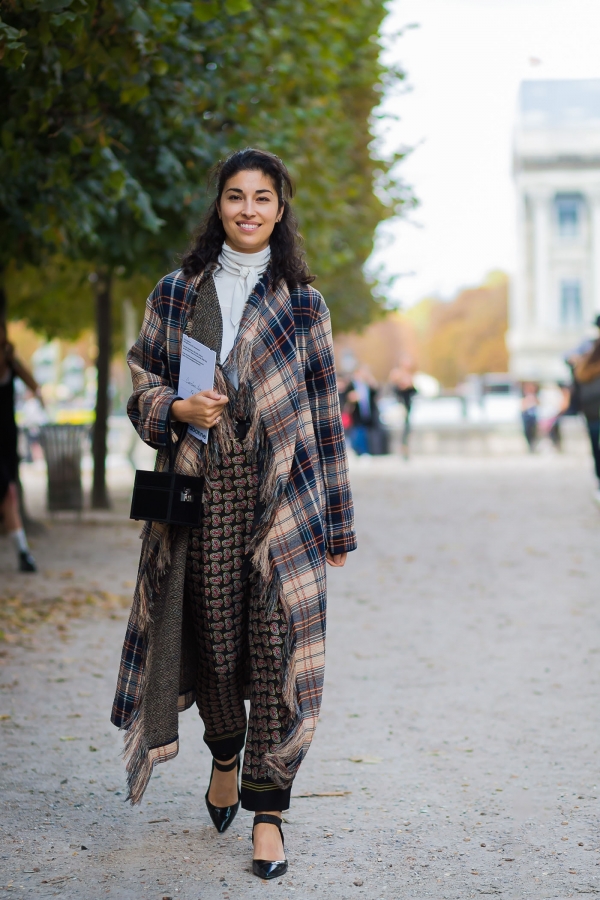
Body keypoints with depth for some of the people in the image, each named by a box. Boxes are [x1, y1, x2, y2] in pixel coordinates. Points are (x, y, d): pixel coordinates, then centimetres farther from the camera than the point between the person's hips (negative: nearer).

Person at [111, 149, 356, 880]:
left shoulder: (302, 304, 9)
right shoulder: (176, 294, 10)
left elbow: (325, 413, 9)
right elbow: (143, 381, 14)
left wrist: (335, 519, 6)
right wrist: (177, 409, -10)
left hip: (283, 492, -1)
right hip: (202, 491, 1)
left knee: (279, 642, -7)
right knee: (214, 636, 5)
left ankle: (267, 808, 2)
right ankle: (225, 756, 35)